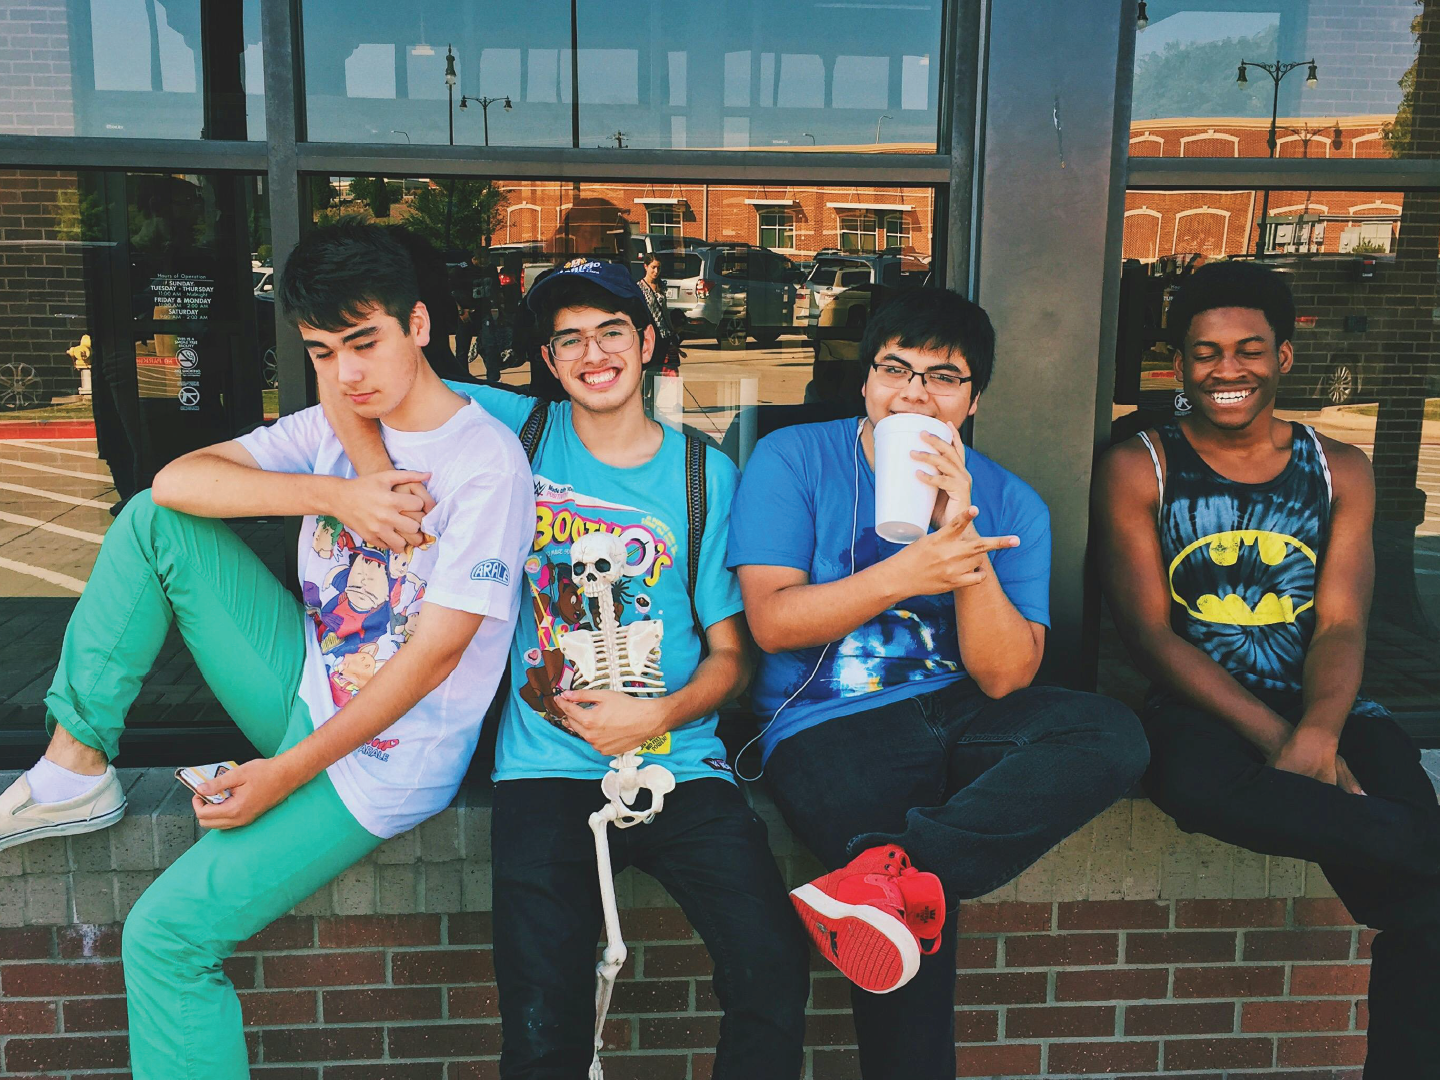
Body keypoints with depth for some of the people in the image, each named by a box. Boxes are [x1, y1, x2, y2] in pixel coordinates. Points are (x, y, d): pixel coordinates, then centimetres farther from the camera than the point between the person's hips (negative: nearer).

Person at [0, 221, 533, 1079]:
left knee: (167, 934, -13)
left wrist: (287, 773, -18)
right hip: (307, 686, 7)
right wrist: (332, 494, -22)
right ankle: (76, 768, 0)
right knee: (152, 521, -3)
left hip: (381, 760, -7)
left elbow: (434, 653, -20)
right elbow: (176, 479, -8)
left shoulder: (488, 463, -19)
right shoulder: (332, 428, 2)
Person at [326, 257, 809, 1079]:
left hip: (679, 765, 1)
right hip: (549, 766, 0)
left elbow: (731, 652, 9)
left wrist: (657, 716, -9)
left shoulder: (706, 474, 8)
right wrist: (379, 484, -8)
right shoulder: (519, 432, 8)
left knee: (774, 977, -18)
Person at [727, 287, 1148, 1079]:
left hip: (958, 713, 4)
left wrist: (965, 543, -17)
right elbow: (772, 620, -11)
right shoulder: (793, 460, 0)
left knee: (1113, 735, -26)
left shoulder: (1010, 504, 5)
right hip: (828, 726, -4)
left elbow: (1005, 677, -4)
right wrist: (907, 574, -22)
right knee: (917, 923, -27)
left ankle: (894, 874, -32)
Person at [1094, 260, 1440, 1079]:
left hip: (1327, 710, 3)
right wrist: (1273, 736, -17)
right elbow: (1149, 630, -5)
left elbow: (1341, 625, 2)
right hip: (1200, 711, -2)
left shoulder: (1341, 472, 12)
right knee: (1193, 780, -39)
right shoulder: (1139, 470, 4)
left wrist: (1318, 734, -20)